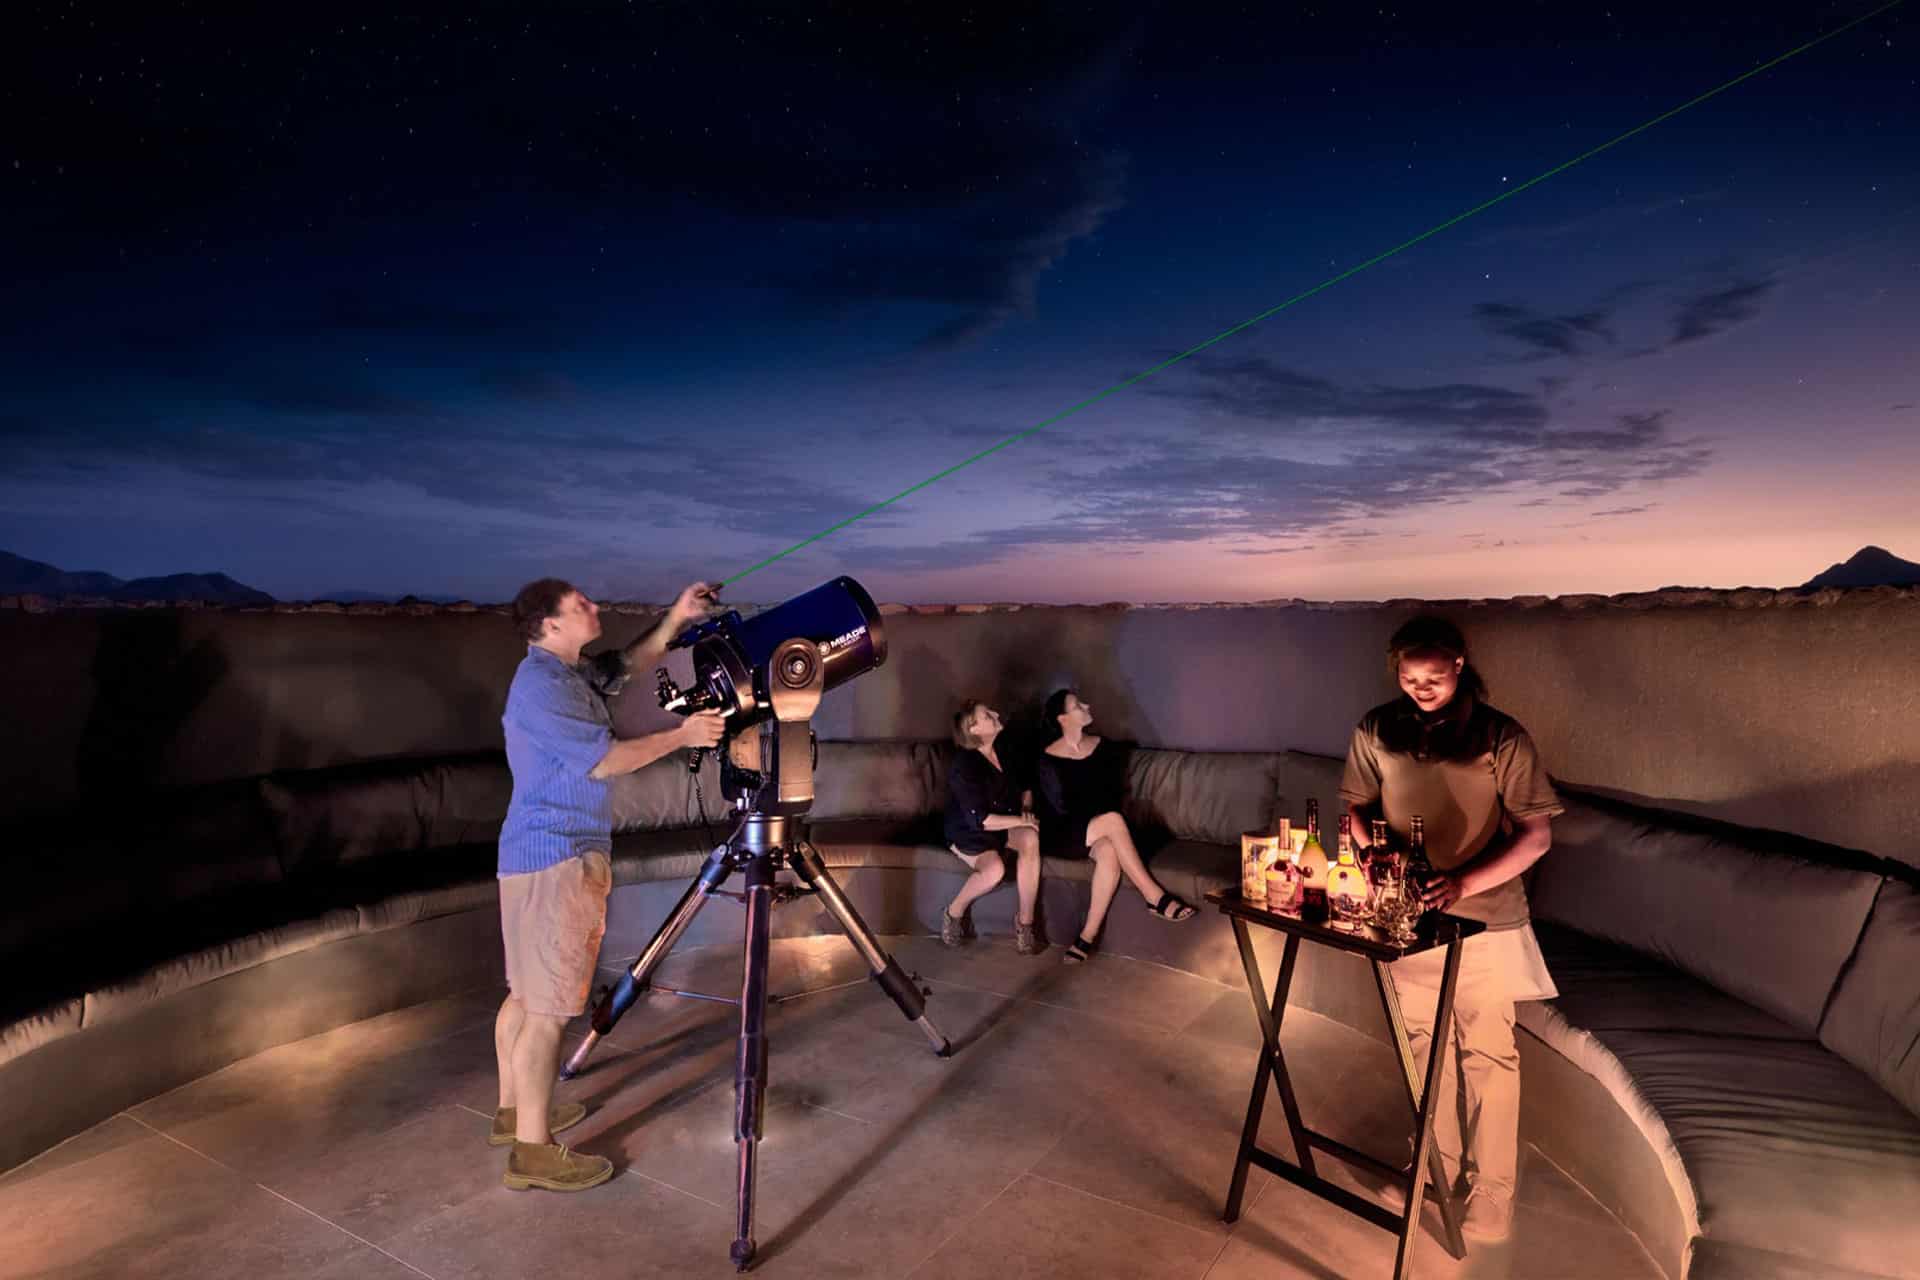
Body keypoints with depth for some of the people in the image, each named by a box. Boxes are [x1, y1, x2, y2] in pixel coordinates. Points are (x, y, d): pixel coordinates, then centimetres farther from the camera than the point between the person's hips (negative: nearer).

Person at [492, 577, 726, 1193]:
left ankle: (514, 1111, 32)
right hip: (559, 858, -10)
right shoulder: (542, 685, -17)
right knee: (548, 1006, -5)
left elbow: (629, 663, 24)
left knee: (527, 992, 18)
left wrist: (676, 619, 11)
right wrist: (681, 736, -10)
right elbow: (603, 759, -18)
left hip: (538, 854, 10)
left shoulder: (570, 673, 13)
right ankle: (532, 1151, 3)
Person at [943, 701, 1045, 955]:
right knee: (995, 869, -34)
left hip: (1005, 824, 6)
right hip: (968, 832, -5)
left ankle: (1025, 920, -18)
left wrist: (1027, 809, -5)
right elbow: (980, 820, -25)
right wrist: (1022, 821, -21)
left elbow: (1025, 786, 15)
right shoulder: (963, 767, -22)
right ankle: (954, 912, -4)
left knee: (1030, 838, -29)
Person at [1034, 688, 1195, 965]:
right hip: (1062, 835, -4)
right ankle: (1155, 897, -30)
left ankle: (1088, 936, -29)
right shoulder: (1048, 759, -8)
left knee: (1109, 852, -34)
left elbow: (1114, 794, 8)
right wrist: (1102, 819, -3)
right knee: (1113, 820, -33)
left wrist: (1103, 821, -9)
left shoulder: (1103, 747, 5)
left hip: (1096, 830, 4)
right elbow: (1062, 808, -7)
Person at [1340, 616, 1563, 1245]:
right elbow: (1359, 809, 6)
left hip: (1486, 922, -3)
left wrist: (1462, 883, -24)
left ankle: (1491, 1193, 27)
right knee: (1428, 1050, 19)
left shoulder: (1502, 737, -14)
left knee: (1489, 1060, 9)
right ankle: (1442, 1169, 39)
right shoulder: (1376, 731, -7)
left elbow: (1536, 835, -11)